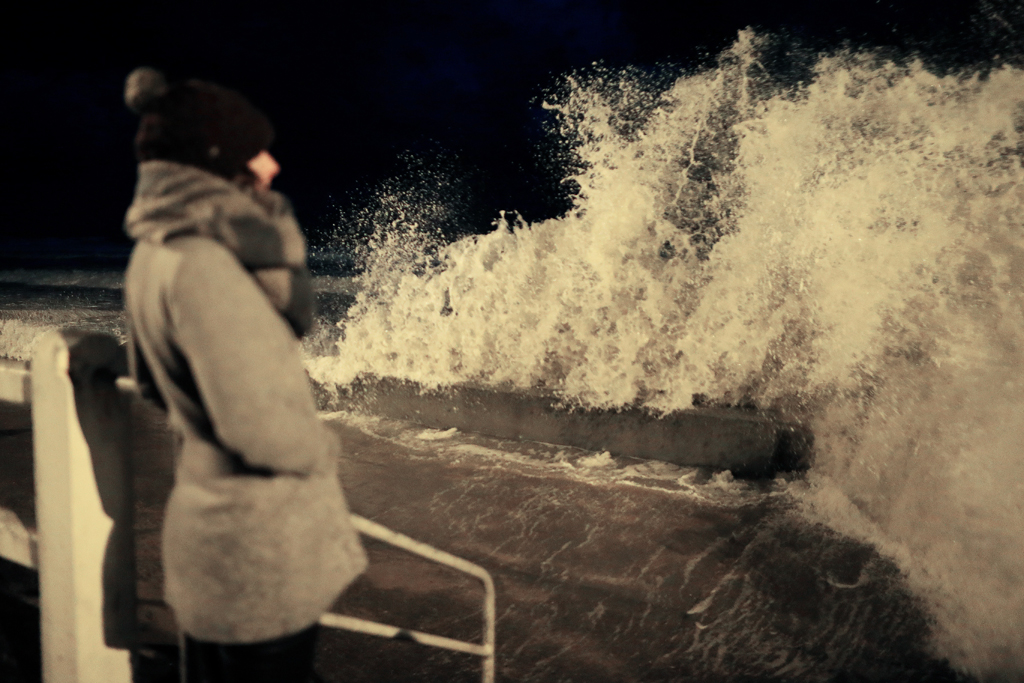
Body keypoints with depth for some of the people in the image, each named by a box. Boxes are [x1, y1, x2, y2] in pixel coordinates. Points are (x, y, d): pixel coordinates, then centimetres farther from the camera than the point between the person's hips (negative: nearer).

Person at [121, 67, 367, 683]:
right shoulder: (202, 263, -24)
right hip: (263, 543, -9)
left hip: (205, 522, 9)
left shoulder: (156, 251, 5)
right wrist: (323, 449, -11)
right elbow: (257, 426, -29)